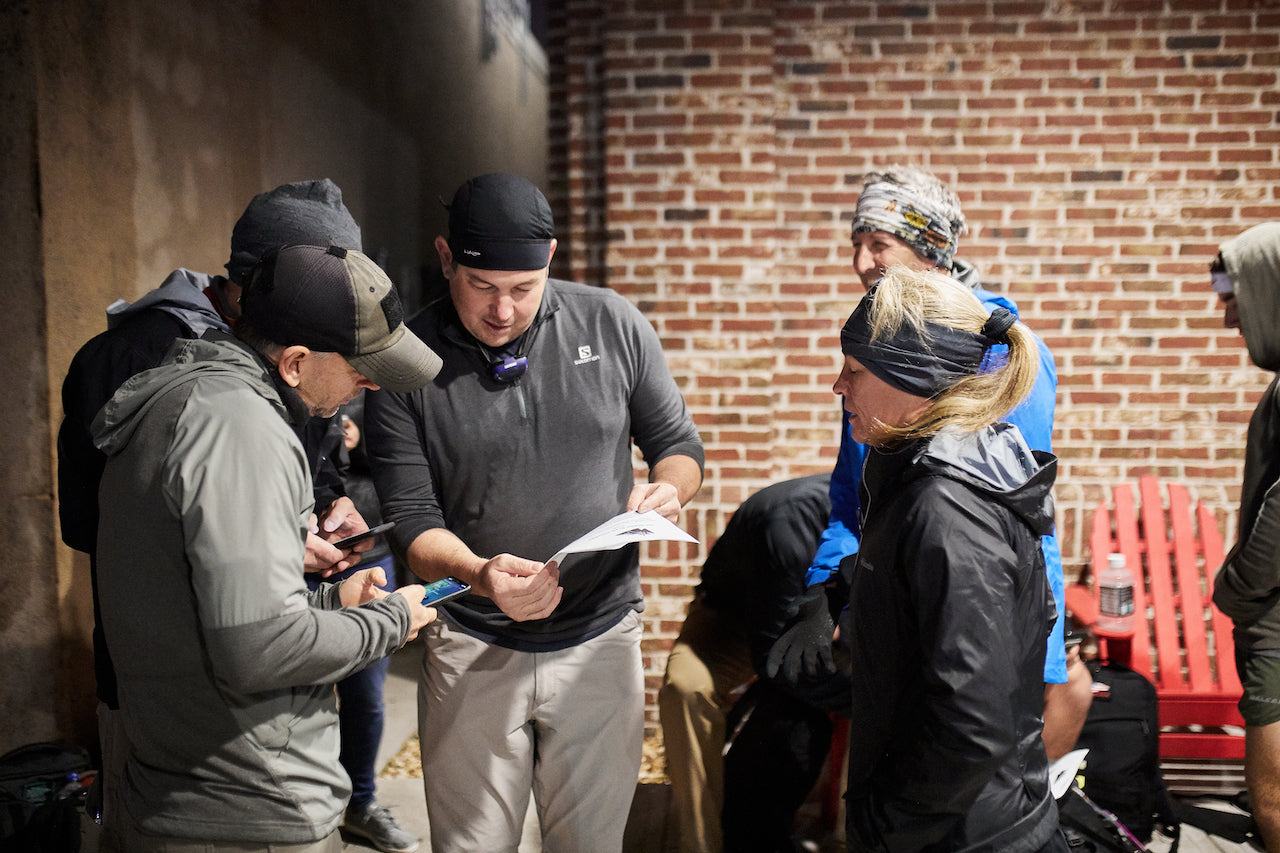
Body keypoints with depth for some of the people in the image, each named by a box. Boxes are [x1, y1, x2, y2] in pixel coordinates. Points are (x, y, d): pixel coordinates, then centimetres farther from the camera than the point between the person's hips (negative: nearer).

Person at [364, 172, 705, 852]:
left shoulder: (612, 325, -2)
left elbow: (678, 443, 8)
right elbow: (411, 519, -8)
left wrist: (666, 489, -15)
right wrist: (480, 575, -27)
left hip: (601, 641, 1)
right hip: (472, 649, -1)